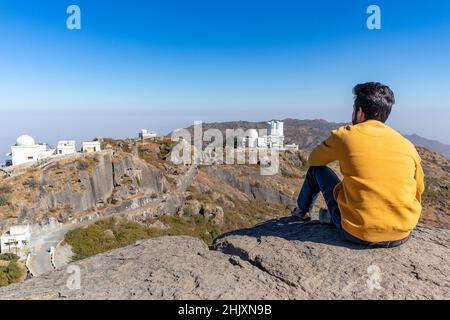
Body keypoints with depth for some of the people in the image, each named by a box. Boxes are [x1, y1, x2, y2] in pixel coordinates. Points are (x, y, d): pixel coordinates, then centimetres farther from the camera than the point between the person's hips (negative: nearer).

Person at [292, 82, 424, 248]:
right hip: (402, 236, 4)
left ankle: (302, 210, 41)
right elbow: (418, 191, 10)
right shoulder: (408, 146, 3)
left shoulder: (345, 135, -6)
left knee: (317, 169, 15)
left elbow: (313, 160, 9)